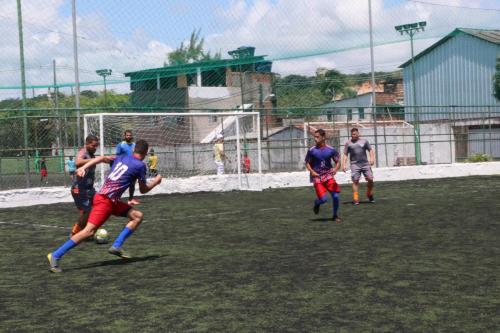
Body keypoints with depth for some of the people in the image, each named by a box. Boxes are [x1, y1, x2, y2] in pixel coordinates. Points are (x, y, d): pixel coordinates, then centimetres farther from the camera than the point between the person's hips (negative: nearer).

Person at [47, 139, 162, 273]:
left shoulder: (121, 158, 15)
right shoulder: (140, 165, -5)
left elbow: (101, 158, 4)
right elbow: (143, 190, 5)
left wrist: (84, 167, -4)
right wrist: (156, 181, 20)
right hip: (105, 200, -9)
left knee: (138, 216, 9)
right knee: (89, 230, -15)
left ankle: (116, 246, 4)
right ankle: (55, 256, -16)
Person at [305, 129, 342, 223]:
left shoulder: (331, 150, -2)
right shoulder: (312, 150, -5)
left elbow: (338, 162, 5)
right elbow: (307, 163, 3)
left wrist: (335, 169, -16)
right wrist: (312, 171, -15)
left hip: (328, 175, 2)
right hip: (317, 177, -2)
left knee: (335, 196, -7)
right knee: (324, 199, -13)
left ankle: (335, 215, 15)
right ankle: (316, 203, 25)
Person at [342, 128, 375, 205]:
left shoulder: (364, 141, 9)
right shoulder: (348, 143, 7)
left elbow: (370, 150, 12)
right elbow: (345, 155, 8)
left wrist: (372, 158, -5)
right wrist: (344, 164, -3)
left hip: (365, 163, 1)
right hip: (355, 165, -1)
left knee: (370, 179, -3)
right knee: (355, 181, -8)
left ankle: (369, 195, 19)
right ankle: (355, 199, -6)